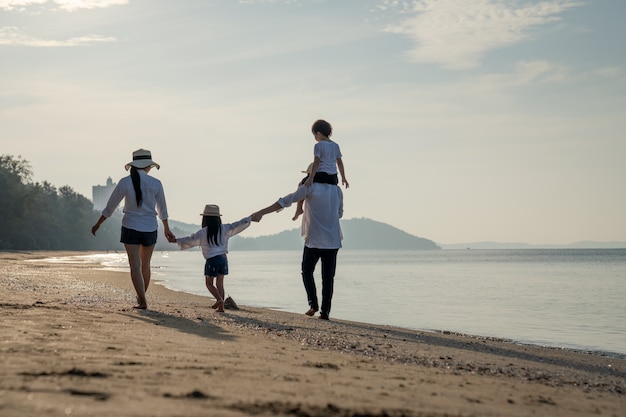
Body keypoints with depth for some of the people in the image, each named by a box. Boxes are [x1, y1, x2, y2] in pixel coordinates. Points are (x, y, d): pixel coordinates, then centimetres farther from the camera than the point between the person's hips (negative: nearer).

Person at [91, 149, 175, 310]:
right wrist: (167, 229, 22)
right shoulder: (156, 184, -5)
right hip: (150, 228, 2)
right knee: (145, 265, 17)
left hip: (131, 227, -2)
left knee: (135, 266, -1)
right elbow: (162, 209, 7)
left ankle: (142, 301, -10)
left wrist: (98, 223, 12)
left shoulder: (125, 182, -8)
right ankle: (141, 296, 29)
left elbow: (110, 206, -1)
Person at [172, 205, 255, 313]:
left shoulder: (203, 232, -6)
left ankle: (219, 299, -17)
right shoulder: (224, 229, 4)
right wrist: (251, 218, 15)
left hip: (211, 260, -4)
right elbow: (238, 225, 7)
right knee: (220, 284, 11)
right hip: (223, 258, 4)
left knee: (209, 283, 6)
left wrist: (176, 240, 3)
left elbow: (190, 240, -5)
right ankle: (221, 307, 7)